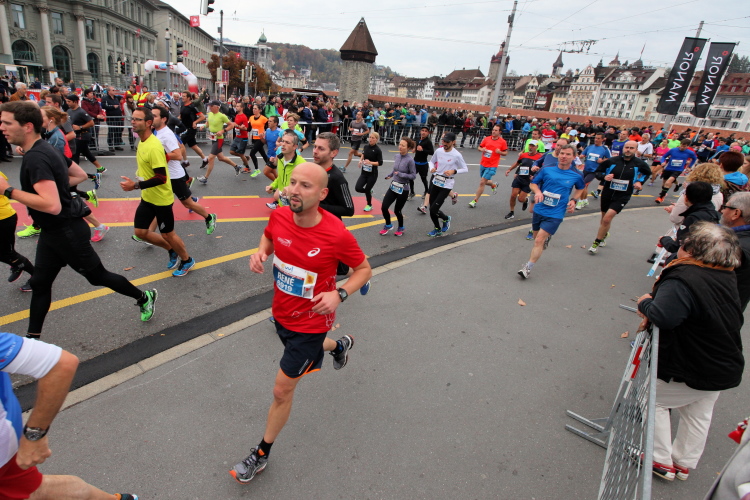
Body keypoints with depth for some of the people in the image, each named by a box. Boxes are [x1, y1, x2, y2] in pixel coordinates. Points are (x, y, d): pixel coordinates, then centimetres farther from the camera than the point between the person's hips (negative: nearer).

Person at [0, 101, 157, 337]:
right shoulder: (46, 149, 5)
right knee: (40, 283, 14)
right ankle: (33, 338, 26)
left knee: (98, 276, 7)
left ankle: (144, 298, 27)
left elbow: (52, 205, -34)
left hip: (67, 234, -10)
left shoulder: (35, 158, -25)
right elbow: (80, 175, 17)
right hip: (53, 232, 10)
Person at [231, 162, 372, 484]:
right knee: (306, 350, 35)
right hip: (281, 313, 6)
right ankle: (341, 344, 68)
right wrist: (260, 252, -13)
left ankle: (261, 455, 33)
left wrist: (339, 294, -29)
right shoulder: (279, 216, -16)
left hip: (310, 323, -6)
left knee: (282, 391, 6)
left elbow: (364, 269, -13)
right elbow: (268, 236, 9)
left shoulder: (337, 235, -30)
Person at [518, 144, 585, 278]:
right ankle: (547, 237, 56)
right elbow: (533, 183, 7)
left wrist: (573, 200, 0)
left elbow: (580, 188, 18)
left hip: (555, 214, -3)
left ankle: (528, 268, -6)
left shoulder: (576, 176, -3)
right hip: (539, 210, 3)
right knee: (536, 236, 19)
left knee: (539, 240, -15)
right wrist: (537, 191, -14)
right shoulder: (547, 170, -2)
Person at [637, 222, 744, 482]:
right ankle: (684, 464, 41)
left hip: (693, 373, -9)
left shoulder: (683, 279, -31)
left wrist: (645, 303, -21)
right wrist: (654, 309, -6)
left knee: (653, 400, 12)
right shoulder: (725, 275, 0)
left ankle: (662, 461, 22)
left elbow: (662, 316, -42)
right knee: (698, 416, 23)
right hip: (725, 366, 9)